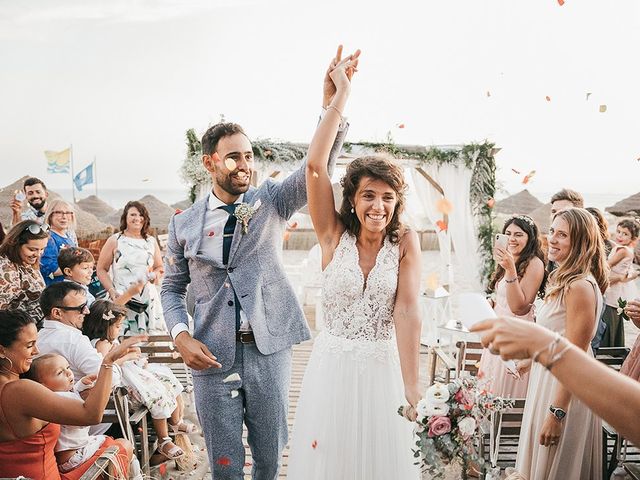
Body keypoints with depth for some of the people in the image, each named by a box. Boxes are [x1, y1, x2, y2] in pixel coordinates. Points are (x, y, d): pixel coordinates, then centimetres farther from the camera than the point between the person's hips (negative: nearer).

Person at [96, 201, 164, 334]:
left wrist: (156, 274, 0)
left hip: (149, 299, 4)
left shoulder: (151, 241, 12)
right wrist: (112, 291, -9)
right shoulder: (114, 241, 2)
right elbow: (101, 269, 3)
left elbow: (160, 267, 23)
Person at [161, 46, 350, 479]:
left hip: (270, 350, 0)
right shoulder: (185, 224, 3)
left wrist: (332, 103, -31)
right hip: (212, 355, 1)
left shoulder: (272, 202, 0)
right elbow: (172, 287, 11)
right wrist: (182, 336, -7)